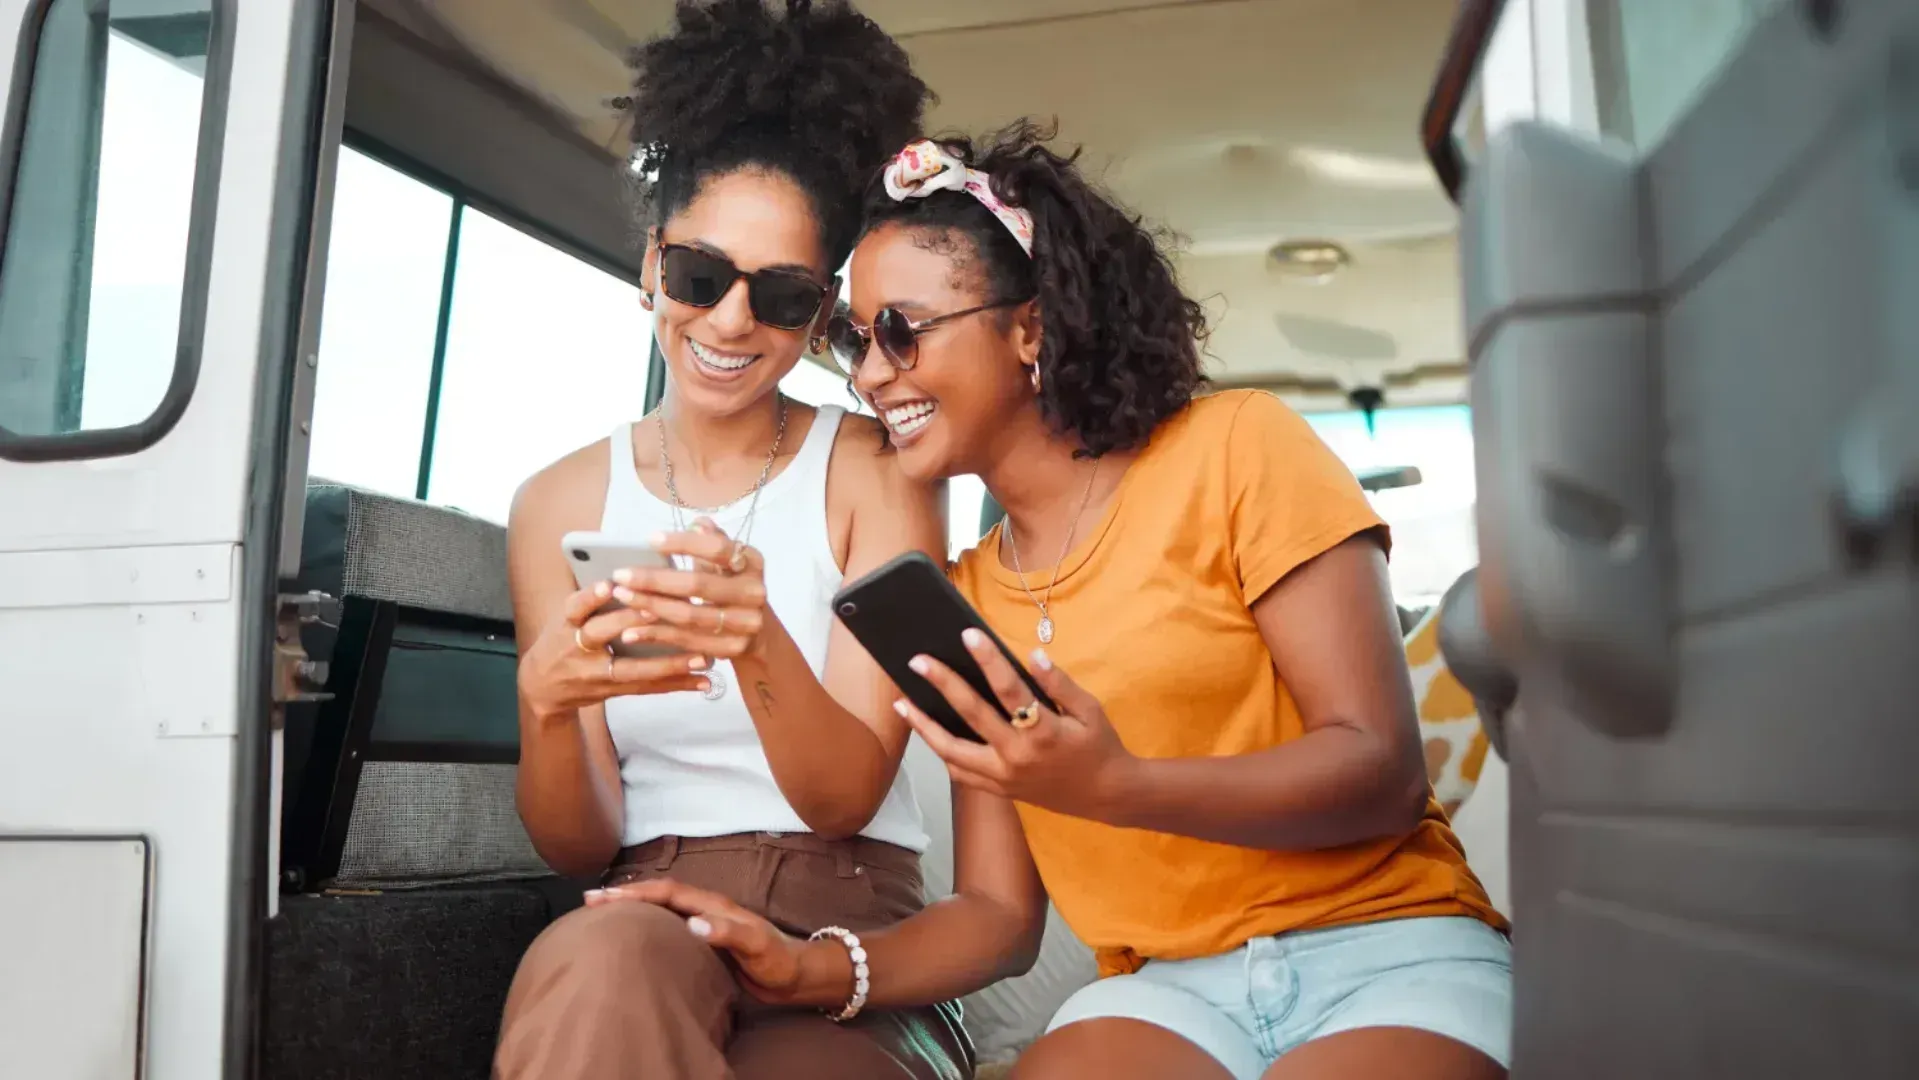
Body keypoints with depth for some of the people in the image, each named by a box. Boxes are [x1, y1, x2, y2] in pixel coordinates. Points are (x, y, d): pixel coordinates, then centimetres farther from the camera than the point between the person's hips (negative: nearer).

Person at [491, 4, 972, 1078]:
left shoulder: (875, 472, 2)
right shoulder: (560, 504, 7)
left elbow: (845, 799, -7)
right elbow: (580, 847, 3)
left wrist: (758, 645, -27)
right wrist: (545, 705, -19)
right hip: (642, 920, 2)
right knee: (596, 965, -35)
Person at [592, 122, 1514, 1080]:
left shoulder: (1232, 449, -3)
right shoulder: (961, 598, 11)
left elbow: (1383, 769, -10)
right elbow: (1000, 912, 8)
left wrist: (1112, 789, -26)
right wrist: (813, 968, -12)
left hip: (1389, 954, -2)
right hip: (1169, 990, 3)